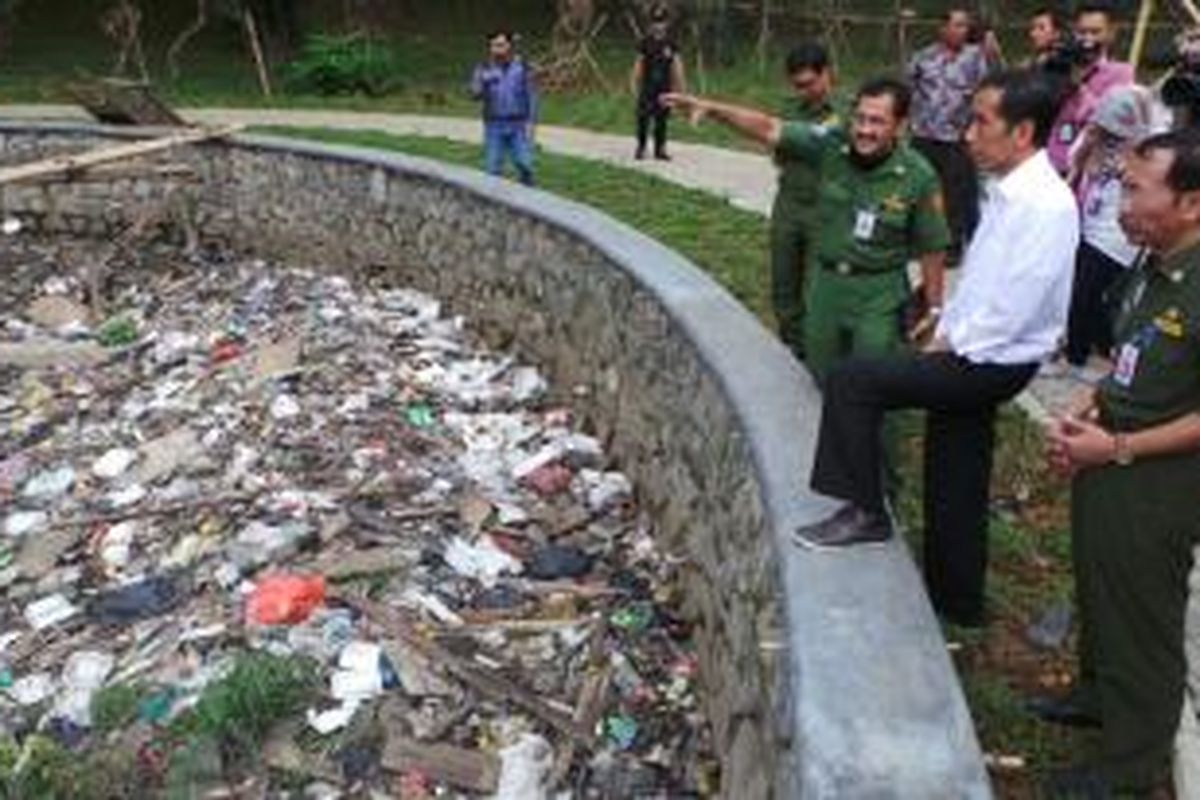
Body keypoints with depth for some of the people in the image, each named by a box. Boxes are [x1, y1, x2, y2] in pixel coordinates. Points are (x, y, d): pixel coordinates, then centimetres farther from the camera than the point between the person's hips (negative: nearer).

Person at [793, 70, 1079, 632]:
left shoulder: (1044, 205, -21)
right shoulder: (1004, 192, 8)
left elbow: (1008, 310, -24)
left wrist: (950, 348, -13)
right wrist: (944, 336, 6)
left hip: (994, 364, -9)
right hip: (971, 358, 9)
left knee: (852, 381, -16)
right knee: (954, 493, 17)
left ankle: (864, 513, -4)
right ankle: (956, 602, 34)